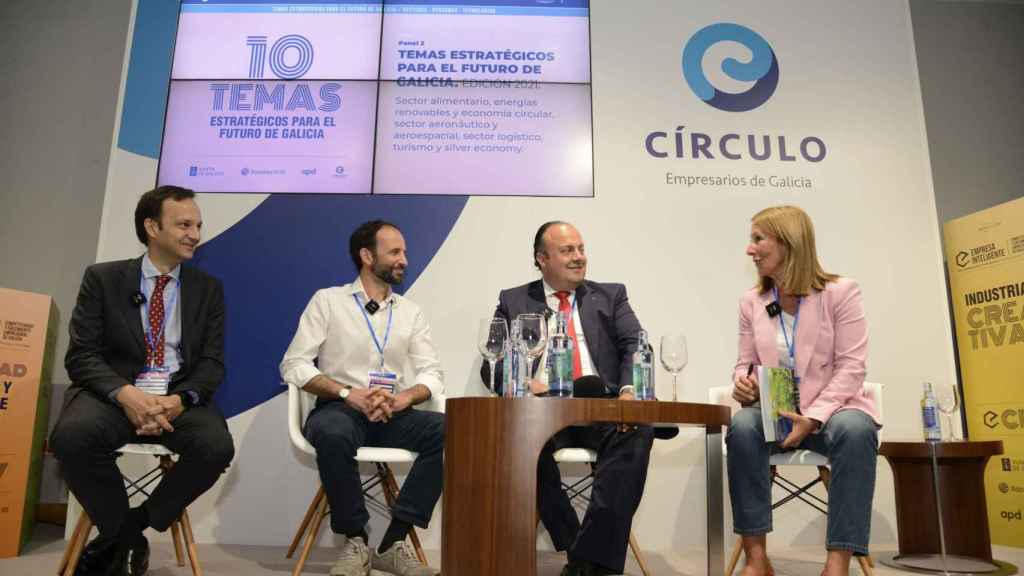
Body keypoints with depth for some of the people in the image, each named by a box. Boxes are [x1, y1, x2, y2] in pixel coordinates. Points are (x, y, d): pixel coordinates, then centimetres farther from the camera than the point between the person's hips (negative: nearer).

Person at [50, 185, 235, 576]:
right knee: (73, 435, -33)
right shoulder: (102, 278, 7)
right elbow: (81, 355, -1)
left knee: (217, 446, -29)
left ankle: (117, 540, -5)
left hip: (179, 400, 1)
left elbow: (212, 362, 4)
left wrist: (179, 400, -18)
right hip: (114, 394, -1)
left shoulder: (208, 288, 11)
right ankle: (128, 541, -7)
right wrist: (126, 393, -21)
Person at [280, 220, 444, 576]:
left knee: (449, 431, -25)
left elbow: (433, 374, 6)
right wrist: (347, 393, -17)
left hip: (392, 414, 3)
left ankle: (393, 542, -19)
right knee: (332, 433, -38)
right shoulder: (328, 300, 4)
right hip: (340, 409, -3)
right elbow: (293, 365, -4)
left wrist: (404, 397, -16)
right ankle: (356, 540, -16)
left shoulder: (411, 312, 13)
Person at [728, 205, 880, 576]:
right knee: (742, 427, -33)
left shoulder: (841, 292, -4)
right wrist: (743, 381, -14)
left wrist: (812, 417, -23)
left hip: (831, 409, -2)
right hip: (773, 412, 2)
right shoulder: (751, 301, 7)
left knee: (855, 430, -38)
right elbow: (746, 362, 12)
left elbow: (850, 368, -10)